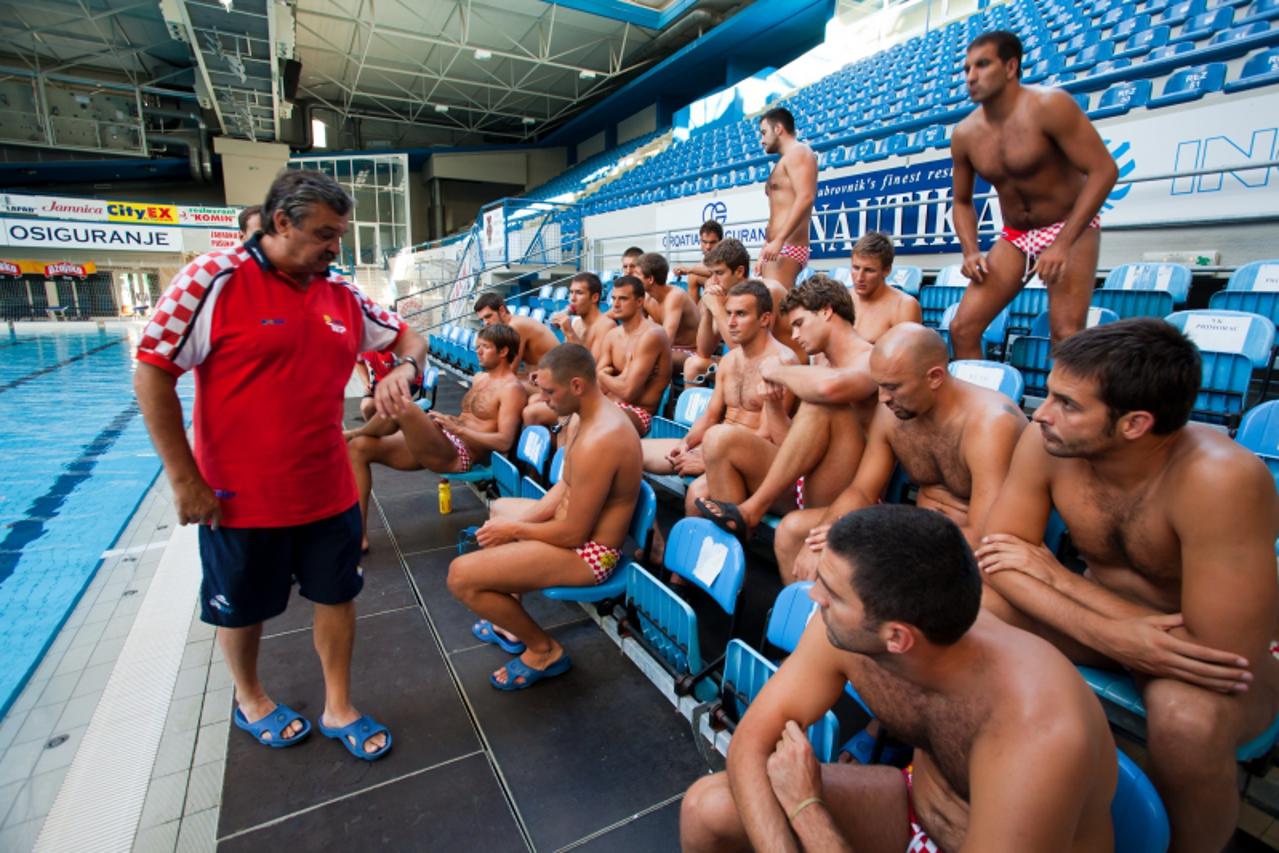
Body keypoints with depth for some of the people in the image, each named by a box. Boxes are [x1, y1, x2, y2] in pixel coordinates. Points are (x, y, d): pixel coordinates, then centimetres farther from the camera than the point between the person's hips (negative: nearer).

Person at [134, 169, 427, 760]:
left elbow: (408, 338, 13)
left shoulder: (343, 296, 2)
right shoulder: (213, 280, -13)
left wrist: (403, 369, -13)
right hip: (240, 497, -4)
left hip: (329, 491, 4)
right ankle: (249, 698, 46)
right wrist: (185, 479, -13)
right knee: (243, 608, 18)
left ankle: (338, 708, 35)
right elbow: (152, 374, -13)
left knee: (336, 596, 14)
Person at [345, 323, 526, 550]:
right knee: (358, 448, 0)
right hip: (439, 443, 10)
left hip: (459, 455, -10)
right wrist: (445, 419, 10)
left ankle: (352, 433, 6)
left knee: (401, 407, -30)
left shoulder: (511, 389, -8)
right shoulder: (479, 378, 20)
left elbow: (504, 442, -18)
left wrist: (457, 429, -20)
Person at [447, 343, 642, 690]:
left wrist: (513, 529, -12)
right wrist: (516, 521, -1)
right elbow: (566, 487, 9)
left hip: (588, 552, -11)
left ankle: (544, 650, 5)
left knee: (461, 575, -16)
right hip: (578, 524, 11)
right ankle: (512, 619, 30)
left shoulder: (597, 441, -31)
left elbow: (572, 534, -27)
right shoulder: (597, 415, 1)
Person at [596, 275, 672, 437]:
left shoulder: (651, 335, -15)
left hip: (639, 413, -8)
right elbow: (597, 385, 7)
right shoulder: (612, 335, 10)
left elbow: (628, 391, -19)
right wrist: (617, 380, -13)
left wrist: (603, 375, -1)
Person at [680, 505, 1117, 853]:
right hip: (916, 804, 5)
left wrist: (805, 806, -24)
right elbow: (752, 740, -15)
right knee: (707, 807, -8)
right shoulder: (841, 631, -23)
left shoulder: (1035, 741, -37)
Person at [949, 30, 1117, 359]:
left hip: (1071, 229, -4)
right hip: (1014, 237, 5)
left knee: (1066, 333, -22)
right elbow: (962, 201, 9)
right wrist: (970, 252, -8)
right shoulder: (965, 134, -2)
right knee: (961, 328, -6)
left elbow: (1103, 170, -19)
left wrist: (1062, 243, -27)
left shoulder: (1048, 106, -17)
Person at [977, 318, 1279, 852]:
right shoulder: (1047, 442, -20)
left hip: (1206, 648, -3)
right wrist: (1103, 633, -29)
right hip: (1102, 615, 4)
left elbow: (1225, 654, -30)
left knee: (1186, 714, -35)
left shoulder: (1219, 481, -32)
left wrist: (1052, 573, -24)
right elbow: (997, 556, -14)